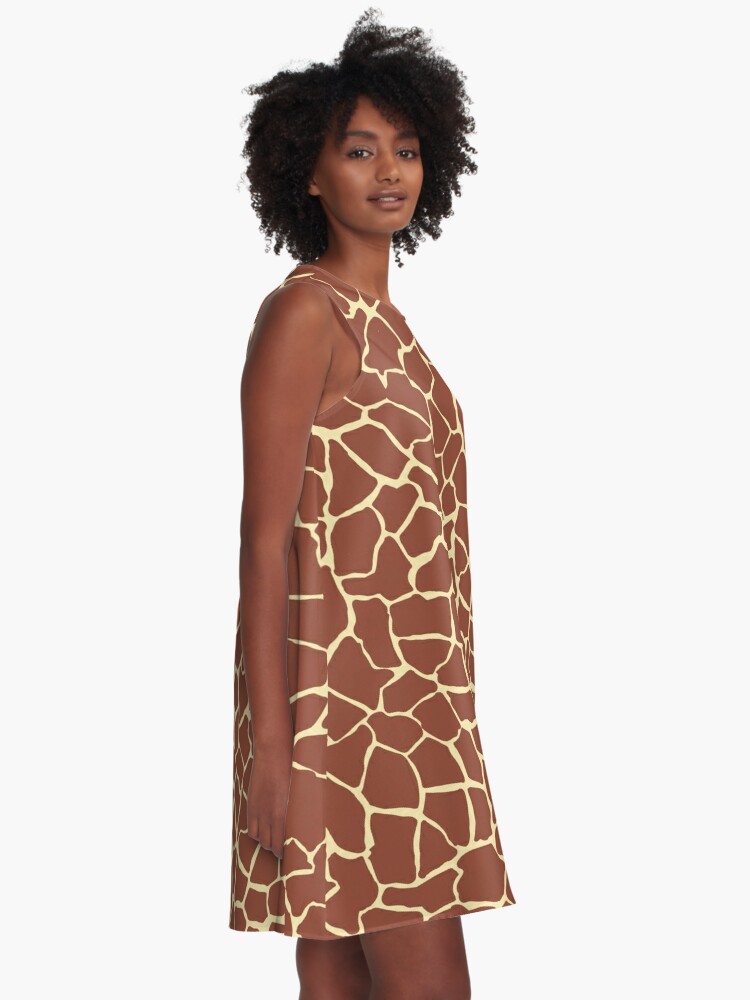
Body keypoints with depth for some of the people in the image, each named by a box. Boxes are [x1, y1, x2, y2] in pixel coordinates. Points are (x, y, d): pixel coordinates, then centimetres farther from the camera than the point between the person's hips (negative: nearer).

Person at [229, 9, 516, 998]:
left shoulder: (381, 322, 17)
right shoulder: (304, 311, -9)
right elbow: (265, 538, -14)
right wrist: (271, 746, -19)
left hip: (405, 687, 9)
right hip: (344, 686, -9)